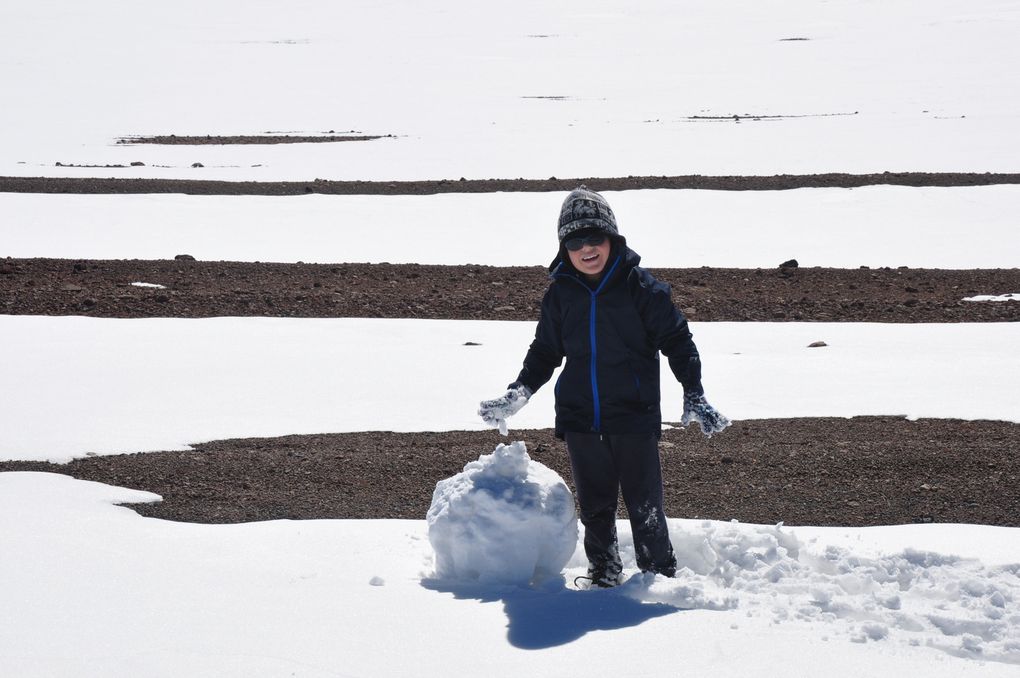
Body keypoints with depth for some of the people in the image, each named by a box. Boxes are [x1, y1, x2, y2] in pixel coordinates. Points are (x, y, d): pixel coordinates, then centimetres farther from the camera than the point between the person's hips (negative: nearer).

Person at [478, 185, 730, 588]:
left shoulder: (640, 287, -6)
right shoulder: (560, 293, 5)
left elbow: (677, 341, -2)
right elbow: (544, 353, 16)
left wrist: (694, 396, -11)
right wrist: (515, 397, 6)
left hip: (634, 417, -3)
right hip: (580, 419, 3)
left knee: (645, 506, 1)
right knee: (595, 507, 12)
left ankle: (660, 577, 15)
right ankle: (604, 577, 25)